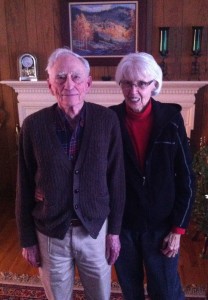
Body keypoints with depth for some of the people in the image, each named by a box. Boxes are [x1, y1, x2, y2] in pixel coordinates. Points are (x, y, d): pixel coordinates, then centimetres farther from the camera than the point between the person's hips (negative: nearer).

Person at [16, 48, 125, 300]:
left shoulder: (107, 120, -11)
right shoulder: (33, 125, -12)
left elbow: (116, 178, -3)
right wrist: (27, 240, 1)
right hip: (50, 232, 0)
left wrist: (114, 230, 1)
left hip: (95, 228, 1)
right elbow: (24, 187, -4)